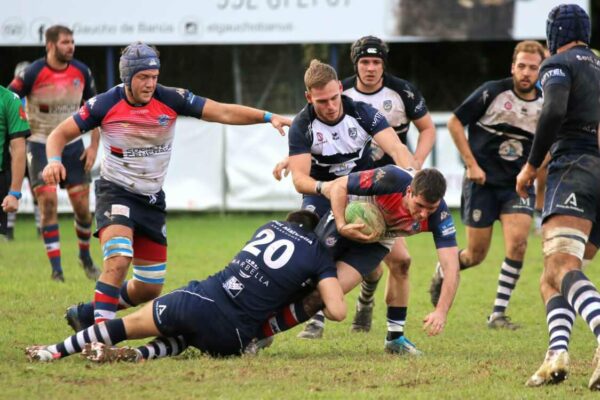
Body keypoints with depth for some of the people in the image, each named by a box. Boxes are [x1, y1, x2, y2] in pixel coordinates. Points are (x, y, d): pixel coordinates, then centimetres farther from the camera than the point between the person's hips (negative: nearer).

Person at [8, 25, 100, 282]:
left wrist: (94, 146, 3)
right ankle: (56, 268, -8)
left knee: (82, 206, 1)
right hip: (40, 145, -3)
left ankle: (85, 256, 26)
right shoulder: (33, 73, -15)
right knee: (48, 203, -14)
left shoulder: (81, 72, -2)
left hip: (72, 145, 3)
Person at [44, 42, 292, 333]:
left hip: (152, 200, 4)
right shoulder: (105, 105, -13)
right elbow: (60, 134, -4)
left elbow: (224, 113, -11)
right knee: (118, 260, -31)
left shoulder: (171, 100, -9)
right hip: (115, 193, -4)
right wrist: (54, 161, -25)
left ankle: (86, 314, 27)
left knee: (149, 289, 7)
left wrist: (268, 117, -22)